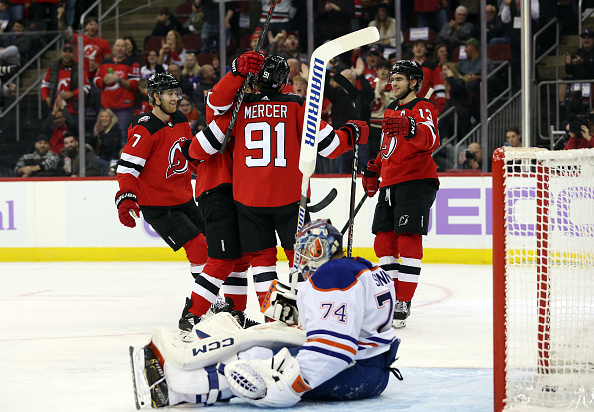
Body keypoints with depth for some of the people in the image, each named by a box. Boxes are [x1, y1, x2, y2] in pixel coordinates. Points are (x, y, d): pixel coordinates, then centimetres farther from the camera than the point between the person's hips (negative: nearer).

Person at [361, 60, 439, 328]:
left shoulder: (423, 108, -7)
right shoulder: (391, 111, 21)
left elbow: (431, 140, -27)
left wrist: (410, 128, -45)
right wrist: (373, 170, 24)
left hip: (416, 182, -9)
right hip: (390, 185, 9)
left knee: (408, 241, -12)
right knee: (384, 242, 8)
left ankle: (402, 305, -13)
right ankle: (391, 297, 18)